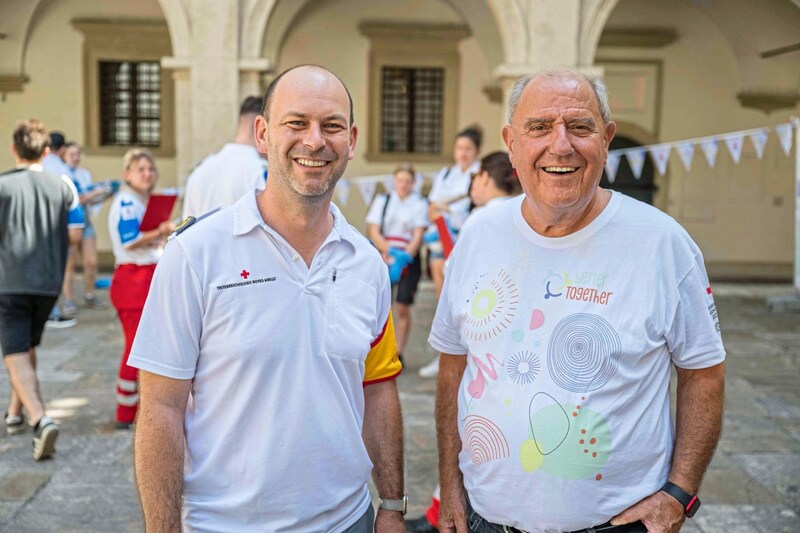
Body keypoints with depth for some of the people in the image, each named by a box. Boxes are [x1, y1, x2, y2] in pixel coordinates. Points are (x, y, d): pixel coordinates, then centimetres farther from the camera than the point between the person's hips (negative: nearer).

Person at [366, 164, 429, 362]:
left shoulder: (420, 203, 3)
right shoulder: (382, 201, 9)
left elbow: (418, 236, -5)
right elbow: (373, 231, 1)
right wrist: (387, 249, -18)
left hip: (409, 259, -1)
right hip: (383, 257, 1)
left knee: (403, 308, -4)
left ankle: (398, 354, 4)